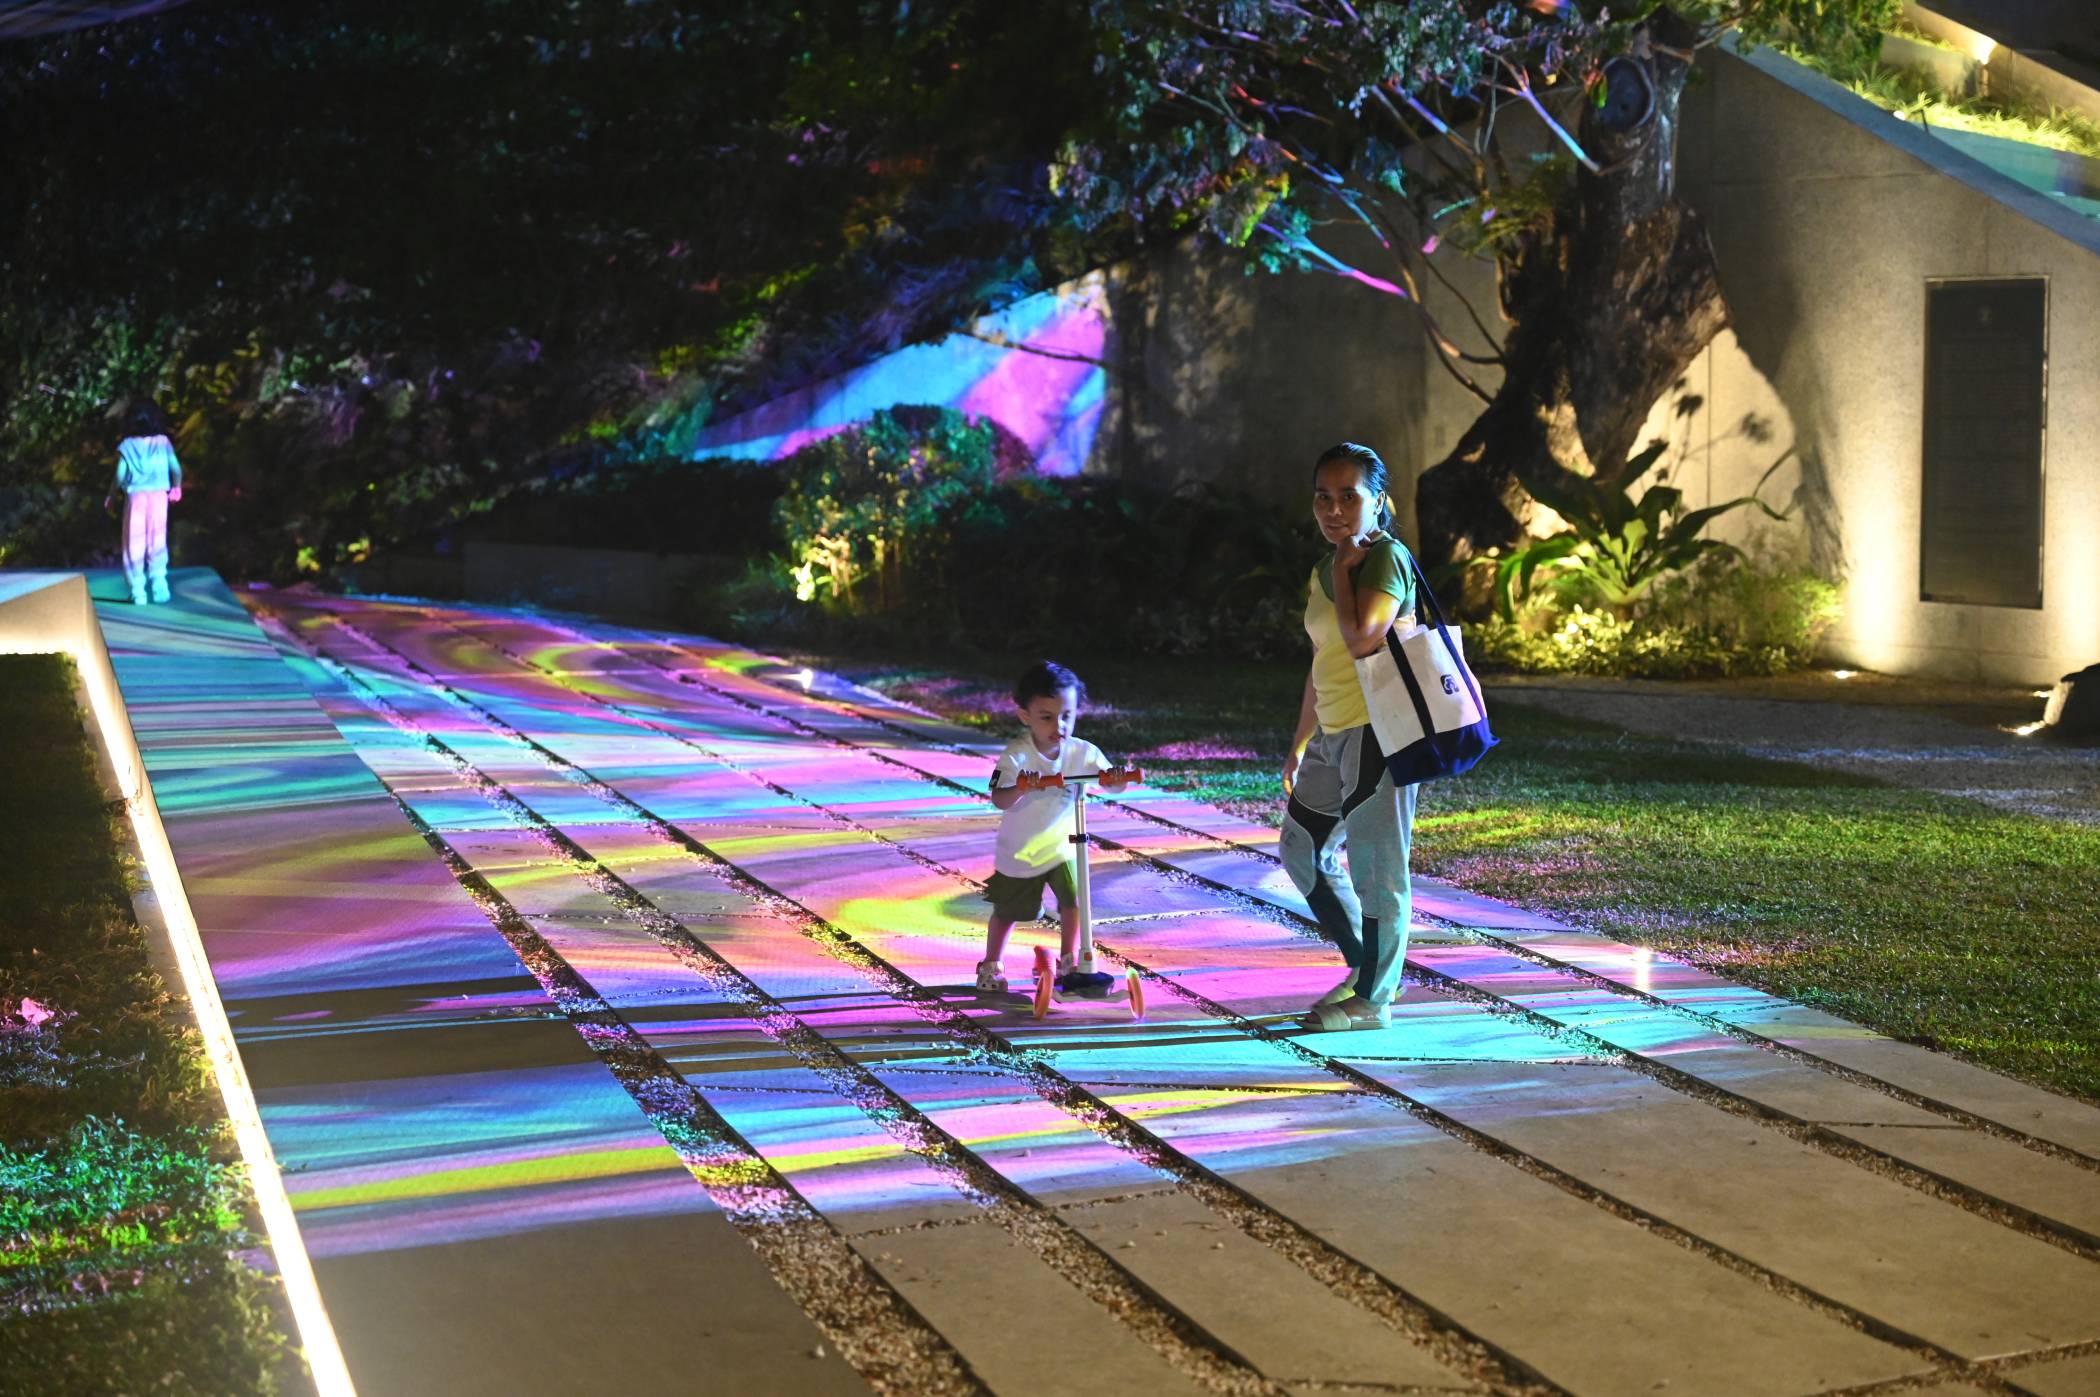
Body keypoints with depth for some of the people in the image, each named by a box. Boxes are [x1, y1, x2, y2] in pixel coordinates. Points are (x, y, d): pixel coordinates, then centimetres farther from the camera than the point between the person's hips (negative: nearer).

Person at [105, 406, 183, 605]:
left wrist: (112, 494, 9)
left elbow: (120, 474, -6)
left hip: (136, 497, -1)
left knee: (135, 543, 4)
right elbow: (176, 468, -1)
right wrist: (177, 488, 17)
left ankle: (138, 591, 3)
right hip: (158, 495, 1)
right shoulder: (163, 442, 3)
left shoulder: (127, 446, -1)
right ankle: (158, 583, 4)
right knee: (157, 542, 12)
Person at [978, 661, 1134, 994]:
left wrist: (1115, 779, -41)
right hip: (1018, 852, -2)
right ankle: (991, 966, 38)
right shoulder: (1017, 755, -24)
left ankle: (1068, 967, 5)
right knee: (1006, 913, 13)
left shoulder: (1082, 753, -14)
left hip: (1061, 846, 2)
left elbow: (1110, 782, -17)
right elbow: (999, 800, -32)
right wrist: (1020, 788, -54)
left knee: (1073, 900, -14)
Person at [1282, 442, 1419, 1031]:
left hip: (1378, 732, -10)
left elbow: (1361, 638, -28)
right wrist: (1299, 745, 23)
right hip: (1334, 734, 10)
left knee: (1375, 865, -3)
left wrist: (1344, 566, -15)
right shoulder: (1323, 570, 14)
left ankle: (1372, 1000, 8)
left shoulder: (1386, 557, -12)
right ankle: (1365, 966, 29)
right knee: (1303, 849, 17)